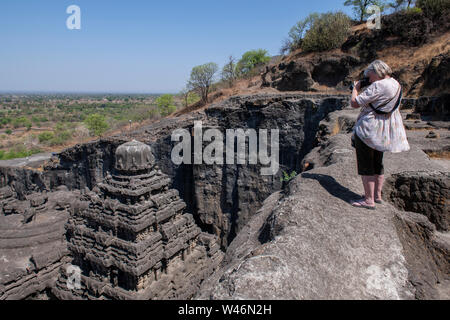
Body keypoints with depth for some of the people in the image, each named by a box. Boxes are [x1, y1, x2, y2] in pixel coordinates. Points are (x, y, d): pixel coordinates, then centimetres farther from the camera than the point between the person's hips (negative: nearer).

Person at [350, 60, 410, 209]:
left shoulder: (377, 86, -20)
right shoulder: (396, 84, 9)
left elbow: (355, 103, -19)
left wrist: (356, 88, -2)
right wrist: (364, 89, 14)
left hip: (370, 129, -9)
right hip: (385, 131, 10)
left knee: (365, 165, -1)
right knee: (377, 162, 20)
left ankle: (369, 200, 3)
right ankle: (377, 195, 30)